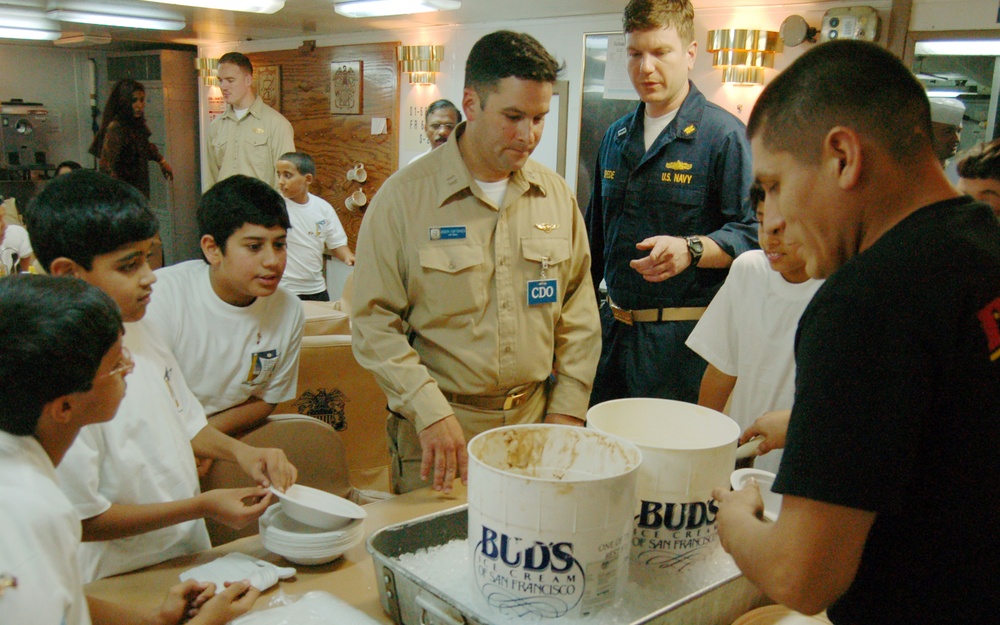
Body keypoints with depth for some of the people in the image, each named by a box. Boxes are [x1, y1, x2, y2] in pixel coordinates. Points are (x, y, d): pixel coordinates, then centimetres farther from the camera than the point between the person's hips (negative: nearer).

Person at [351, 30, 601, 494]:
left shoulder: (555, 195, 5)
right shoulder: (404, 196, -8)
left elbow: (579, 312, 10)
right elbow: (373, 322, -9)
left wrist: (567, 409, 3)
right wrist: (430, 412, -17)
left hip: (535, 422, 4)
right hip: (435, 428, -3)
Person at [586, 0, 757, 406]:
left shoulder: (723, 135, -6)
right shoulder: (617, 137, 14)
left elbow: (751, 232, -10)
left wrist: (690, 250, -27)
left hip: (681, 339, -6)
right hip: (613, 326, 6)